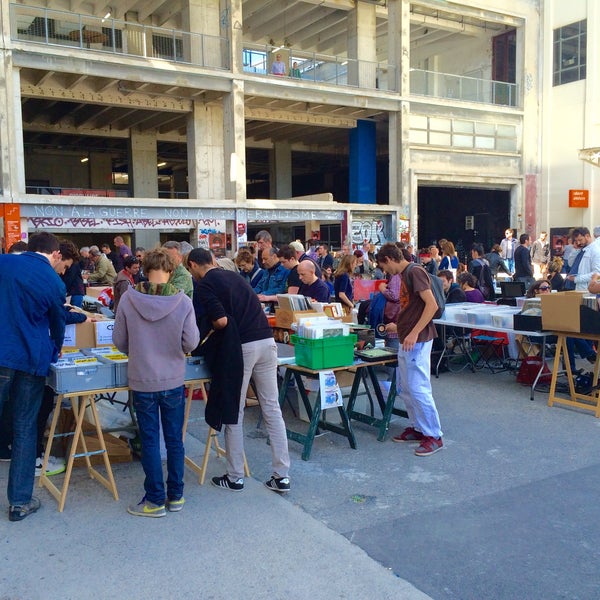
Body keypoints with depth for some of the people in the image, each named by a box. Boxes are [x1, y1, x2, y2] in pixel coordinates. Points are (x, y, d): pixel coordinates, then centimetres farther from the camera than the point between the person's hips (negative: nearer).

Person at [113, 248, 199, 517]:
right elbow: (191, 343, -10)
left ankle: (155, 500, 19)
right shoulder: (182, 301, -12)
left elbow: (119, 341, -3)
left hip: (141, 381, -1)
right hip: (173, 381, 1)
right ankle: (176, 496, 26)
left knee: (149, 441, 10)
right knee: (175, 440, 15)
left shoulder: (128, 299, -11)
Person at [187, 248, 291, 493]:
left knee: (234, 413, 8)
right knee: (272, 409, 9)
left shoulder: (205, 284, -2)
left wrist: (209, 330, 7)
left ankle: (235, 477, 18)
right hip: (267, 341, 6)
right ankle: (282, 476, 13)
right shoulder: (234, 276, 20)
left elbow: (221, 320, -14)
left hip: (241, 346, -6)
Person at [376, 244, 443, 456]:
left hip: (417, 341, -10)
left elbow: (432, 305, -20)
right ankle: (417, 428, 25)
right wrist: (398, 327, 31)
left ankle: (434, 436, 1)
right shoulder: (405, 275, 15)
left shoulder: (415, 272, -12)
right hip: (406, 340, 10)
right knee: (404, 387, 15)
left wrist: (414, 333, -23)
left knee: (418, 388, -7)